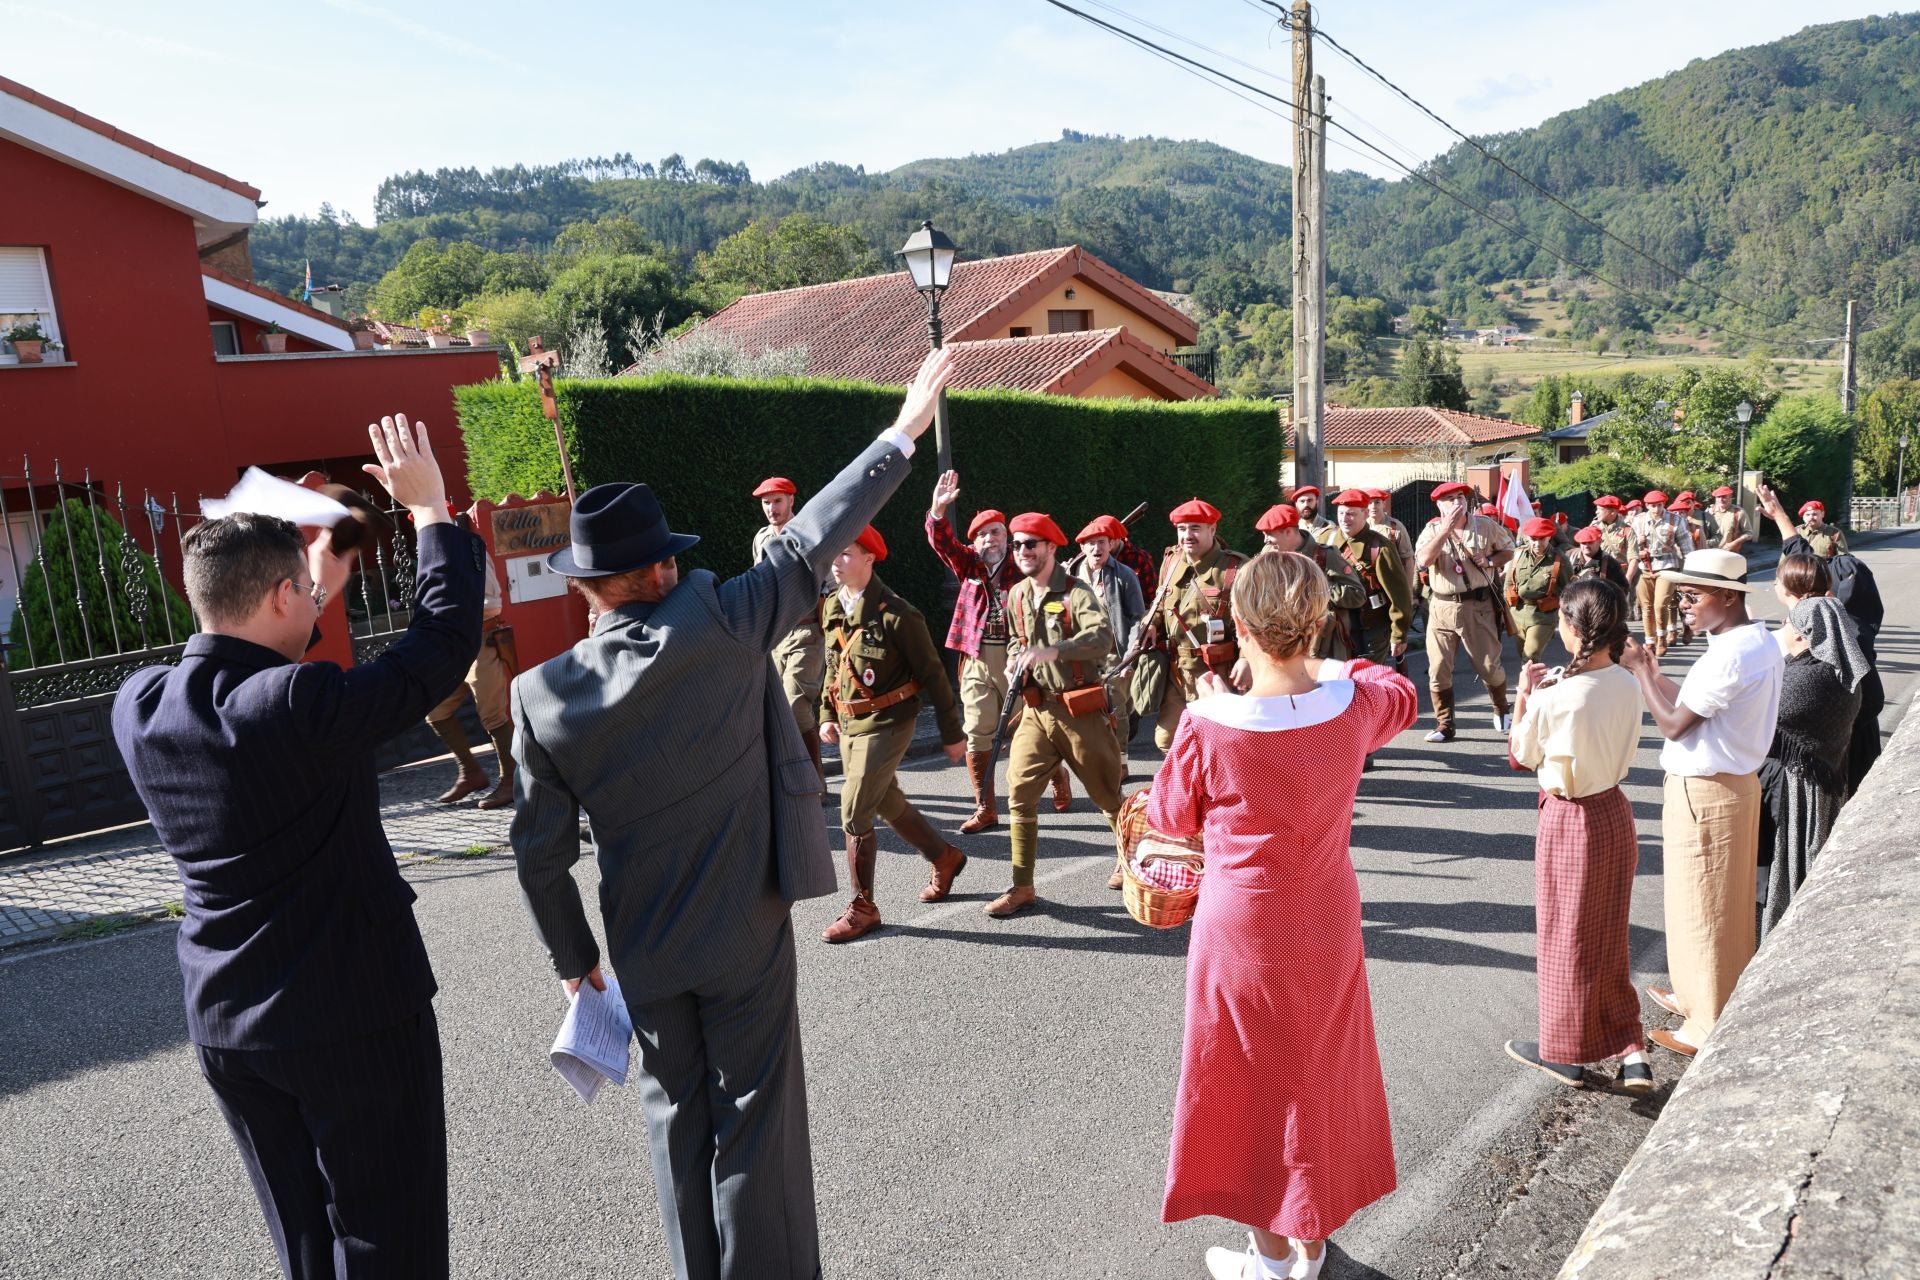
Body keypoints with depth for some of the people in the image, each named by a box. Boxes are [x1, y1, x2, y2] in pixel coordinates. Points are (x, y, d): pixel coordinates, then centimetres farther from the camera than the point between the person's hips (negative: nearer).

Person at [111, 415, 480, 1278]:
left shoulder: (138, 708, -2)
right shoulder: (299, 707, -25)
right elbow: (444, 641, -20)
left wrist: (316, 600, 19)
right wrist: (431, 509, -10)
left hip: (226, 1025, 7)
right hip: (355, 1018, -7)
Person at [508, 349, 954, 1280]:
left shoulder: (542, 694, -8)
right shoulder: (716, 627, -17)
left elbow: (541, 853, -3)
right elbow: (811, 544, -9)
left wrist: (574, 960, 12)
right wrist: (901, 435, 2)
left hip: (642, 950, 3)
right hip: (744, 932, -3)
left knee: (678, 1117, 20)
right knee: (754, 1121, 9)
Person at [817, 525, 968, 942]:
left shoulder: (895, 615, -19)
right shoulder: (831, 608, 2)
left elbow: (933, 675, -13)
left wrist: (952, 733, -9)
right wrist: (827, 714, 10)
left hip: (885, 725, -8)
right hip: (848, 723, 8)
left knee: (854, 813, -9)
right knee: (887, 803, 19)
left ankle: (863, 907, 7)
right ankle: (944, 858, 42)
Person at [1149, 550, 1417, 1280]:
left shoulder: (1211, 727, -24)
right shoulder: (1353, 705, -13)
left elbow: (1170, 816, -6)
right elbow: (1403, 698, 12)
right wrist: (1336, 669, 24)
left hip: (1244, 929, -4)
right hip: (1327, 925, 4)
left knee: (1251, 1080, 15)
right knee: (1320, 1072, 21)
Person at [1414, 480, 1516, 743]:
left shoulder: (1485, 525, 2)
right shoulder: (1432, 529, 0)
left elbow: (1509, 550, 13)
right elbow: (1423, 560, -19)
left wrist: (1490, 561, -8)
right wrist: (1446, 528, -20)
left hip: (1478, 606, 0)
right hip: (1442, 607, 1)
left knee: (1489, 666, 7)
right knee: (1438, 669, 1)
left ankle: (1501, 711, 34)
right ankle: (1444, 725, 13)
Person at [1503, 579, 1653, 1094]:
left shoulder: (1555, 699, -25)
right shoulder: (1628, 685, -5)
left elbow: (1521, 756, -8)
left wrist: (1524, 695, -2)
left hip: (1570, 821, -6)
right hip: (1615, 811, 6)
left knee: (1566, 938, 10)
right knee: (1608, 939, 20)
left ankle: (1564, 1051, 26)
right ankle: (1631, 1051, 22)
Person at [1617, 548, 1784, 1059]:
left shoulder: (1730, 656, -26)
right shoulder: (1759, 642, 5)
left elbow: (1674, 725, -21)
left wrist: (1639, 670, -12)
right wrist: (1655, 675, 0)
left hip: (1704, 794, -10)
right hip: (1735, 782, 10)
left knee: (1702, 908, 4)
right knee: (1723, 903, 22)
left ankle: (1708, 1027, 17)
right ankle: (1702, 996, 38)